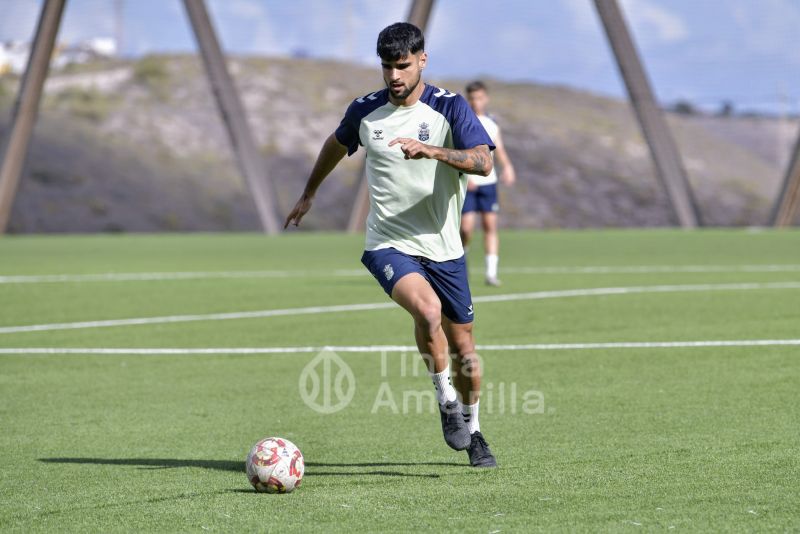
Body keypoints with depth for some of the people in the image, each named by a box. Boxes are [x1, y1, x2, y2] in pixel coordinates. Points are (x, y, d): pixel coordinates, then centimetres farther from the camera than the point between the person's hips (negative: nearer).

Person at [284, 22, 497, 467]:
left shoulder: (450, 107, -7)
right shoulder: (365, 111, 1)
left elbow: (483, 163, -22)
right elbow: (337, 145, 23)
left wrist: (431, 150, -37)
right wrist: (309, 193, 35)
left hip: (444, 248, 1)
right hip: (389, 245, -1)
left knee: (463, 346, 8)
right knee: (427, 309, -30)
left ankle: (472, 430, 33)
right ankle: (447, 401, -10)